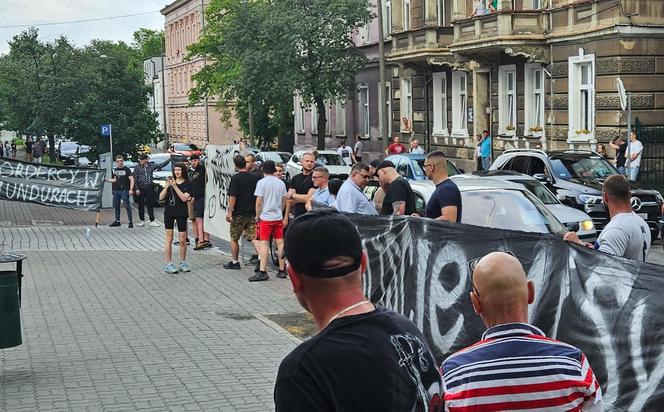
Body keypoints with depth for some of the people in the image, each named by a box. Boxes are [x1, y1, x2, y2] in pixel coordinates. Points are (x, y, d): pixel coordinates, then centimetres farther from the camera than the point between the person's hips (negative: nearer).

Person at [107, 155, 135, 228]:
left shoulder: (126, 169, -5)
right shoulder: (115, 170, 13)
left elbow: (131, 179, -9)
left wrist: (131, 189, -18)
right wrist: (107, 180, 11)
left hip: (124, 190, -7)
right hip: (116, 190, 7)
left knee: (127, 206, -6)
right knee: (116, 206, 11)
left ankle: (130, 222, -2)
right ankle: (117, 221, 21)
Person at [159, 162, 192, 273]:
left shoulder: (187, 184, 0)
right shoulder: (170, 181, 7)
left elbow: (184, 198, -15)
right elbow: (161, 197, 2)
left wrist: (175, 186, -19)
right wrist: (167, 186, -12)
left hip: (181, 213, -1)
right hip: (169, 213, 1)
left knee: (182, 240, 3)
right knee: (169, 239, 0)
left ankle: (182, 263, 18)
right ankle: (168, 264, 1)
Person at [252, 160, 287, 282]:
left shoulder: (262, 182, -8)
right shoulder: (281, 183, 7)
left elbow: (259, 202, -11)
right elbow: (284, 201, 13)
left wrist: (257, 216, 0)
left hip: (266, 217, -5)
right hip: (278, 217, 5)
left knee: (264, 243, -6)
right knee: (280, 243, 8)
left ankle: (262, 271, -11)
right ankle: (282, 270, 12)